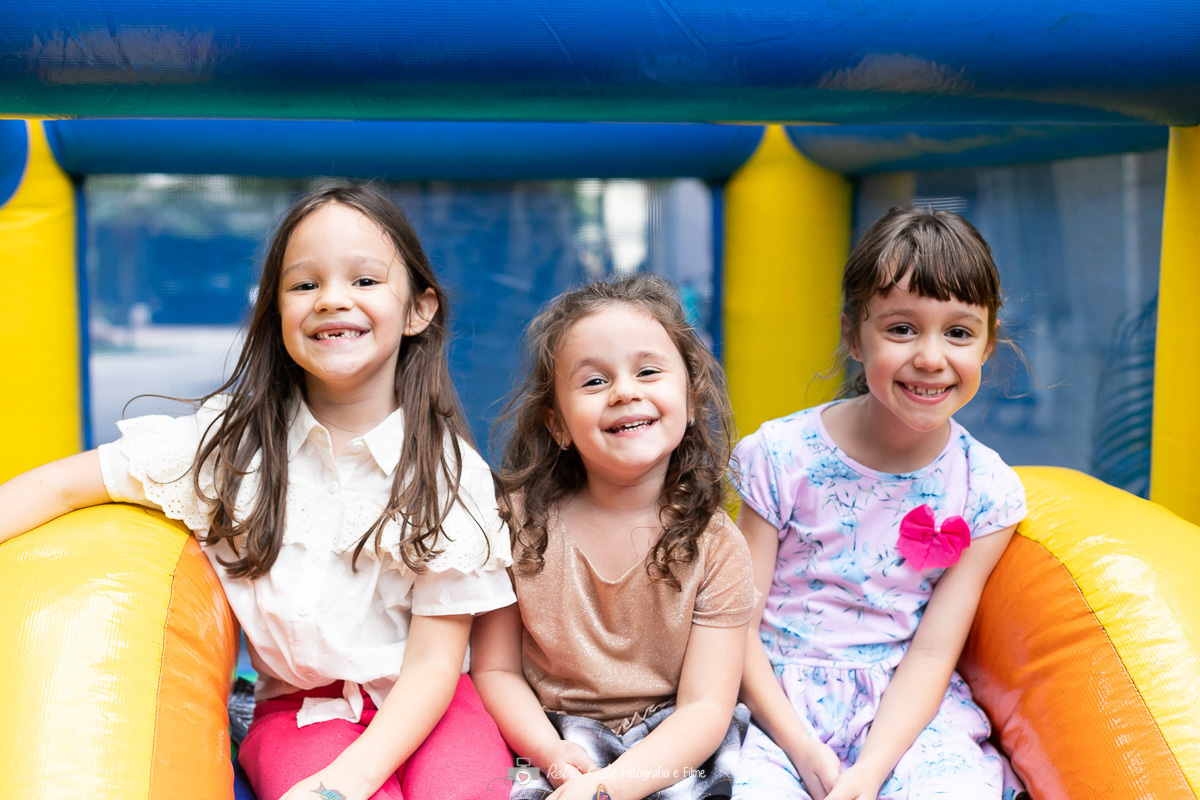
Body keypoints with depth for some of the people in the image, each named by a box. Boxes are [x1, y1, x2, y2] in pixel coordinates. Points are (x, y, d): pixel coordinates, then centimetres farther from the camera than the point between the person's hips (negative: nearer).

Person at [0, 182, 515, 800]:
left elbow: (433, 662, -9)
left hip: (424, 705, 0)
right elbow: (63, 485, 0)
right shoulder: (230, 440, -3)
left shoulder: (452, 472, -7)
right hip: (301, 709, 0)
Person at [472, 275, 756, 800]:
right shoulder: (522, 521, -2)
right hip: (552, 739, 0)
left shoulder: (716, 547, -6)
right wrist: (552, 753, -18)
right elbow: (496, 669, 1)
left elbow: (705, 708, -9)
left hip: (673, 754, 0)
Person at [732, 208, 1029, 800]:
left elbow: (932, 653, -6)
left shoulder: (986, 491, -3)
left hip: (906, 709, 2)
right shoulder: (783, 456, -7)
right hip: (778, 703, -1)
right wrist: (801, 749, -16)